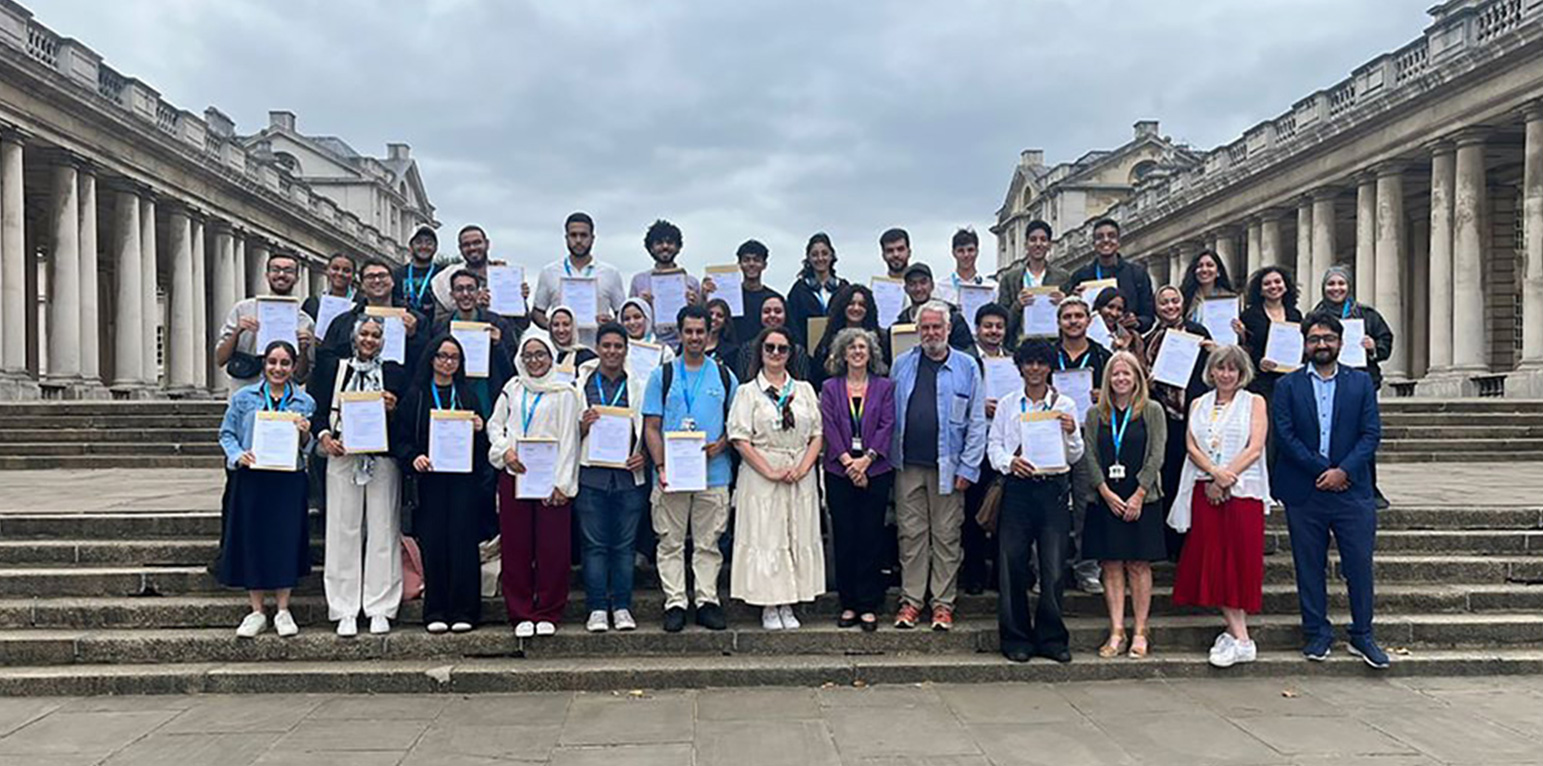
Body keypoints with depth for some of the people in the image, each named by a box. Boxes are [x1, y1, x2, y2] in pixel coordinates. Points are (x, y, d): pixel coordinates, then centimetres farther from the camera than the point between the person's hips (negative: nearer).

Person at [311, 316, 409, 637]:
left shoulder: (395, 374, 10)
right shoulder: (332, 370, 12)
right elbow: (318, 410, 8)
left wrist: (392, 409, -11)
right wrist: (323, 436, -10)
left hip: (383, 461, 0)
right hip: (342, 457, 1)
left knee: (382, 532, 0)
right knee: (343, 532, 2)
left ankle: (380, 609, 8)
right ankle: (345, 611, 9)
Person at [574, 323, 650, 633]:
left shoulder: (639, 385, 9)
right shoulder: (582, 384, 6)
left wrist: (643, 456, -5)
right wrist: (583, 425, -12)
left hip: (629, 474, 1)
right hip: (591, 474, -1)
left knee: (625, 544, 5)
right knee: (594, 544, 1)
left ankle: (622, 607, 12)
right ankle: (597, 609, 8)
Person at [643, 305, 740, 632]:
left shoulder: (724, 377, 9)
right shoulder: (662, 375, 6)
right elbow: (651, 427, 2)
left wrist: (721, 443, -9)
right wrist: (660, 467, -10)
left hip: (714, 473, 1)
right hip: (671, 474, -1)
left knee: (708, 542, 6)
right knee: (671, 542, 3)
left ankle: (707, 602, 13)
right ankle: (675, 603, 10)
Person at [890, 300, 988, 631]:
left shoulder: (966, 367, 3)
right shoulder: (902, 365, 9)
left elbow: (977, 422, 1)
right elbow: (889, 415, 11)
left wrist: (968, 467, -5)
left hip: (948, 466, -2)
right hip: (908, 465, 2)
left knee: (946, 536, 4)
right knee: (911, 534, 5)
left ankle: (943, 603, 13)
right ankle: (911, 600, 14)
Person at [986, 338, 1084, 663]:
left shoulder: (1064, 405, 8)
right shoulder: (1007, 405, 11)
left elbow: (1076, 456, 8)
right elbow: (993, 444, 9)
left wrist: (1071, 433, -11)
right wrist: (1010, 462, -10)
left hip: (1054, 487, 0)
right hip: (1017, 487, 1)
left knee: (1054, 566, -2)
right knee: (1012, 563, 0)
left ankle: (1051, 637, 11)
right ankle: (1016, 637, 10)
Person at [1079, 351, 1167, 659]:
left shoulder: (1152, 411, 4)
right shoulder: (1095, 414, 9)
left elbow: (1156, 456, -2)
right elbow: (1089, 457, 3)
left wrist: (1138, 495, -10)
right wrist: (1106, 492, -8)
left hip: (1141, 500, -2)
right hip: (1106, 500, 2)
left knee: (1138, 565, 0)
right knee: (1111, 565, 2)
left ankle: (1140, 633, 7)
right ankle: (1116, 632, 6)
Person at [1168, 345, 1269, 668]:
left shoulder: (1254, 402, 6)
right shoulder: (1199, 404, 16)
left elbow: (1254, 449, -5)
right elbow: (1191, 446, 4)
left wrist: (1226, 479, -11)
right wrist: (1215, 472, -13)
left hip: (1242, 490, -3)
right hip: (1205, 491, 3)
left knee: (1239, 558, -5)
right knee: (1213, 560, 0)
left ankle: (1235, 635, 0)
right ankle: (1240, 637, 7)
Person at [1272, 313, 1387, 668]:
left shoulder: (1361, 382, 8)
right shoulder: (1288, 385, 5)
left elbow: (1371, 433, 1)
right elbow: (1284, 435, -4)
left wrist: (1343, 470, -11)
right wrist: (1322, 469, -11)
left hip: (1352, 489, 1)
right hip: (1304, 493, 0)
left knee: (1360, 563, 2)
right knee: (1309, 566, 5)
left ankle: (1362, 635, 16)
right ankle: (1316, 633, 17)